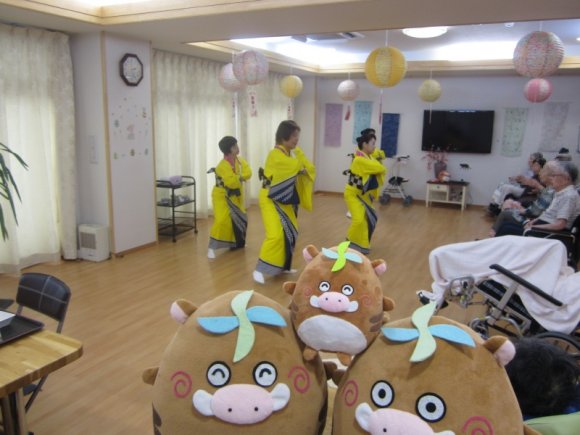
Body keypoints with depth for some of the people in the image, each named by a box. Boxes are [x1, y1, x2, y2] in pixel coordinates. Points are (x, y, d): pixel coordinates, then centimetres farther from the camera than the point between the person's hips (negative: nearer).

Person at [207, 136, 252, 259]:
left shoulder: (239, 160, -1)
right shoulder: (222, 166, -26)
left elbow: (248, 173, -11)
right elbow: (232, 183, -33)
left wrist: (237, 177, -27)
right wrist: (241, 177, -16)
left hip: (235, 196, 8)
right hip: (222, 196, -8)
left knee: (241, 220, 17)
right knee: (222, 220, -24)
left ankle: (236, 243, 41)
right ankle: (212, 248, -13)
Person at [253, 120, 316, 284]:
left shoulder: (291, 153, 7)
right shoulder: (275, 155, -22)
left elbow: (309, 170, 8)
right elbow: (297, 166, -29)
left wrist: (304, 169, -13)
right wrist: (297, 153, -9)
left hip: (285, 200, 9)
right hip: (271, 200, -9)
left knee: (290, 233, 14)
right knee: (276, 235, -20)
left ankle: (282, 265, 30)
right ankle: (260, 269, -9)